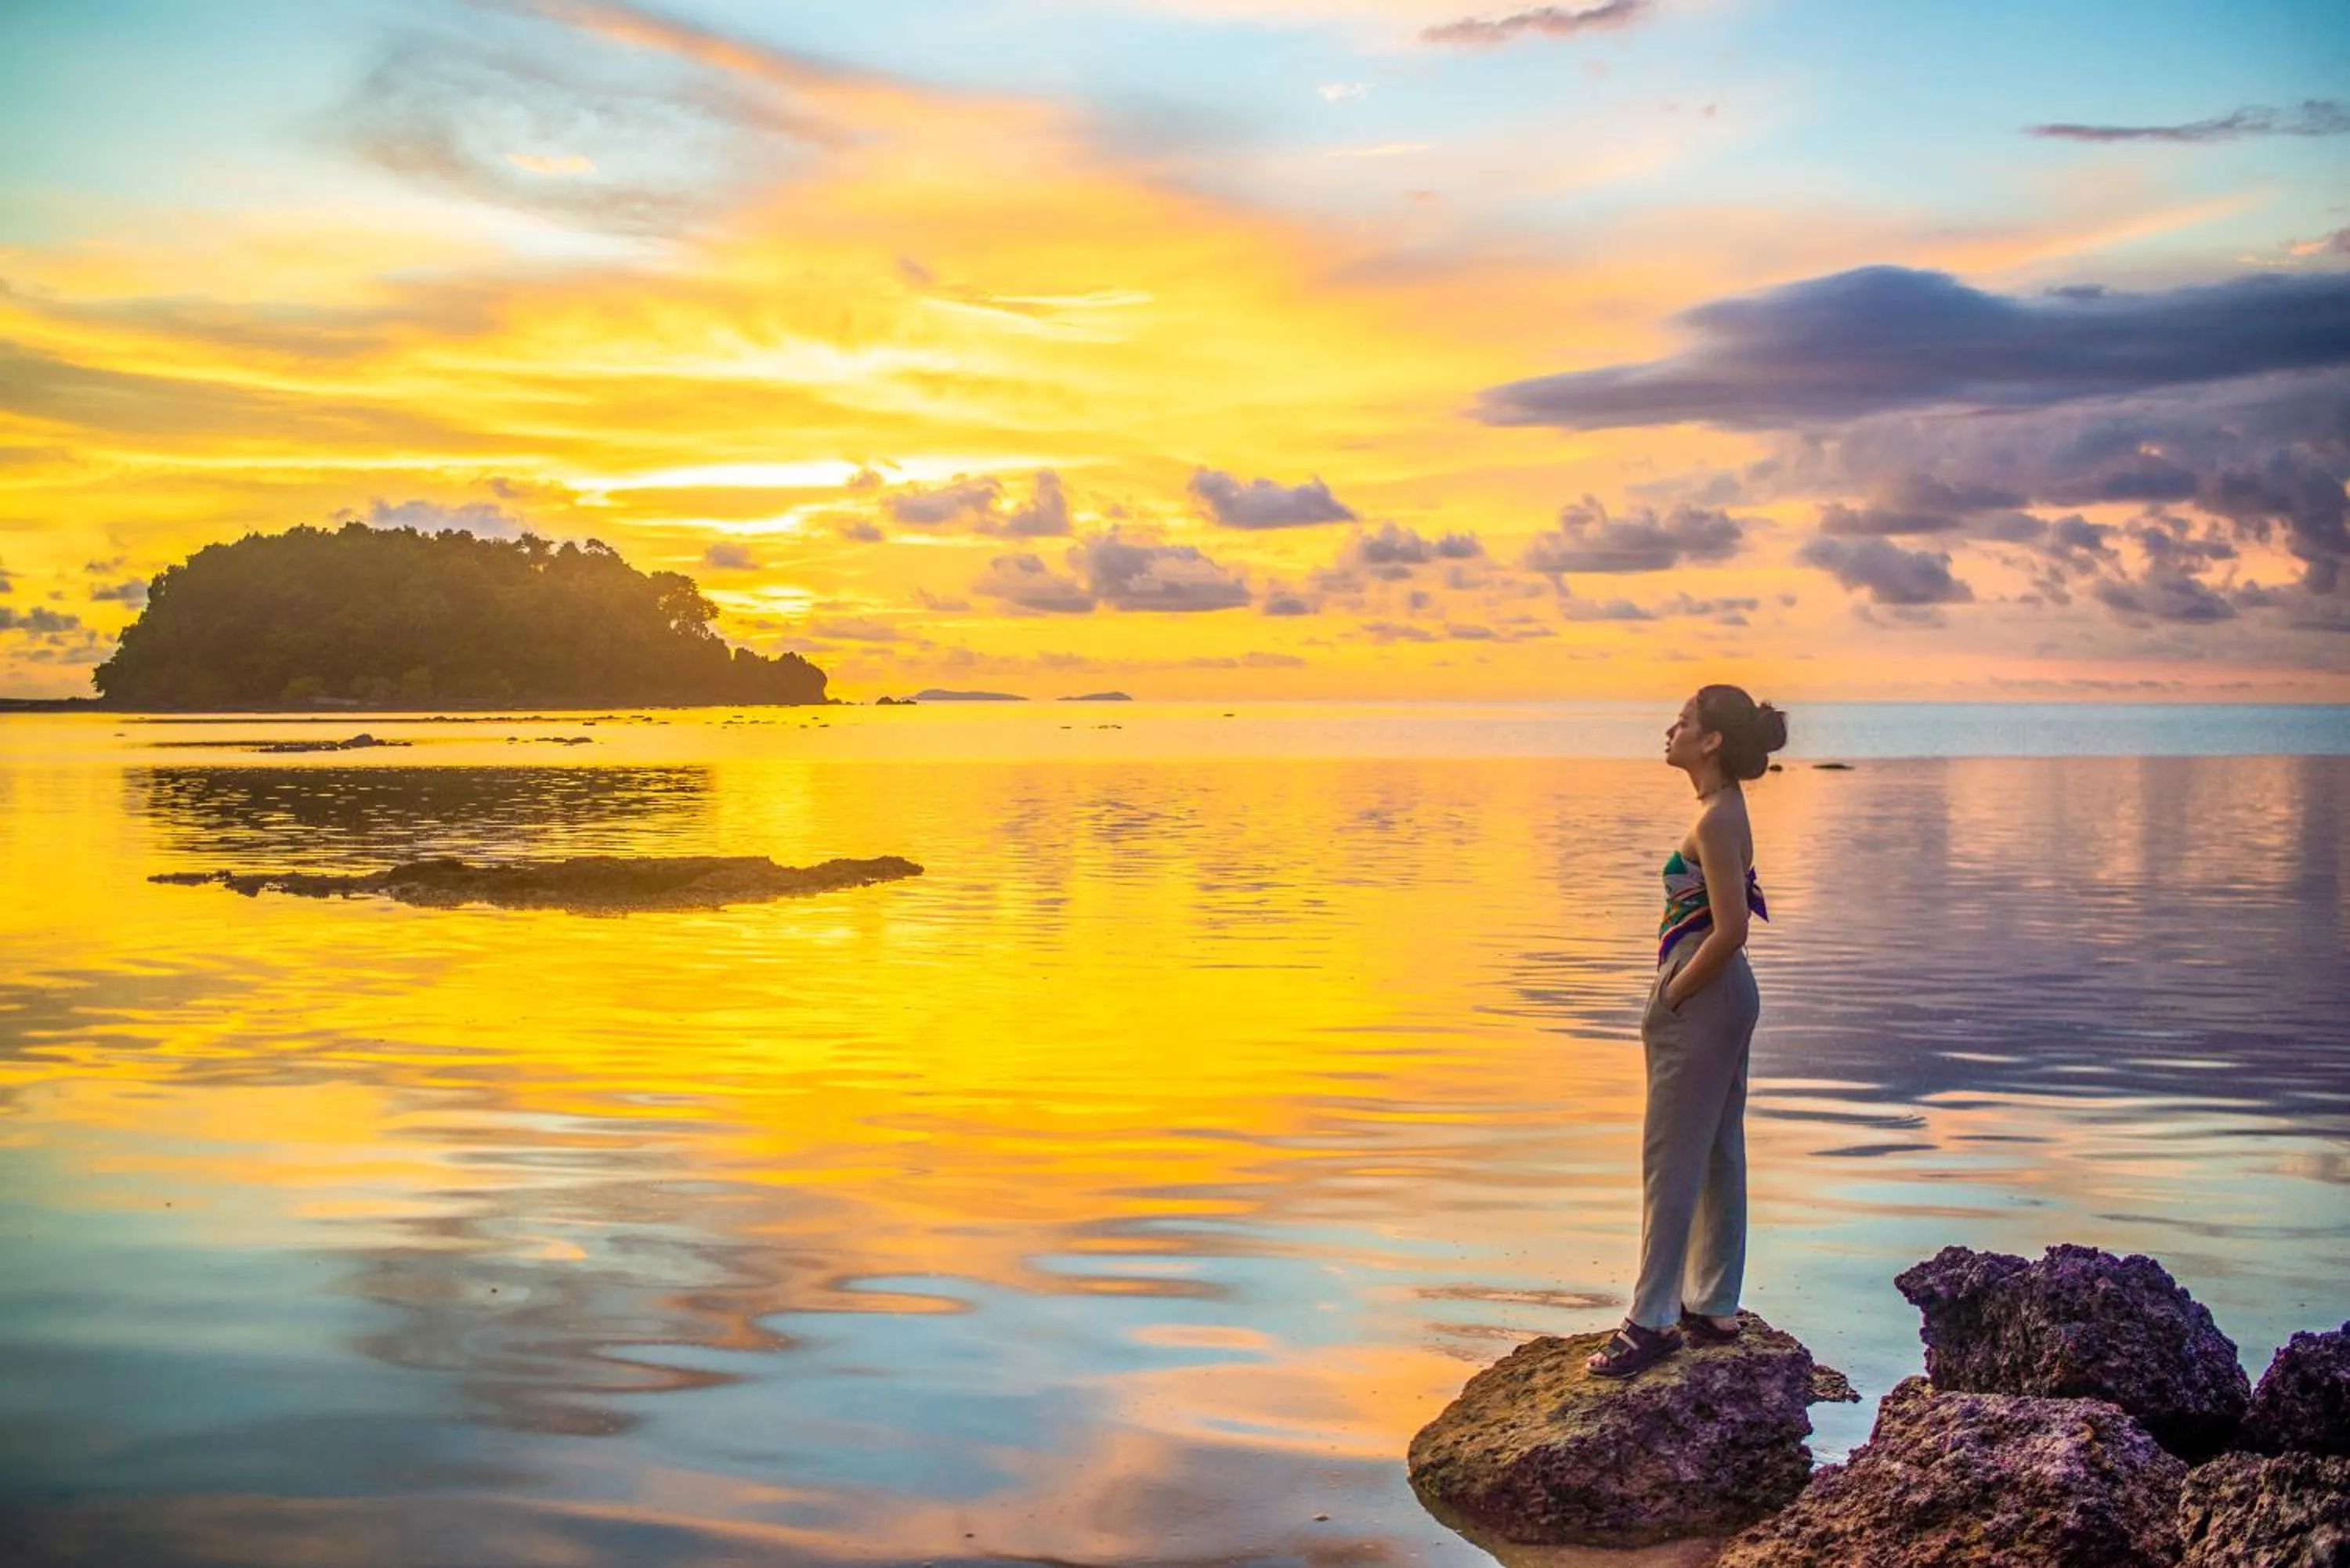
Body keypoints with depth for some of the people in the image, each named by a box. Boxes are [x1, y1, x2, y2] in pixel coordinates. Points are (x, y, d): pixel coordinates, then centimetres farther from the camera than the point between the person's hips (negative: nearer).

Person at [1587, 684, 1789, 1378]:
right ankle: (1713, 1308, 22)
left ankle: (1651, 1321, 3)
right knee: (1717, 1158, 14)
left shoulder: (1715, 821, -19)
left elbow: (1728, 931, -24)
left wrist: (1670, 998, -15)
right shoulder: (1725, 812, 11)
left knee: (1670, 1163, -3)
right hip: (1726, 996, 10)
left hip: (1702, 1002, -10)